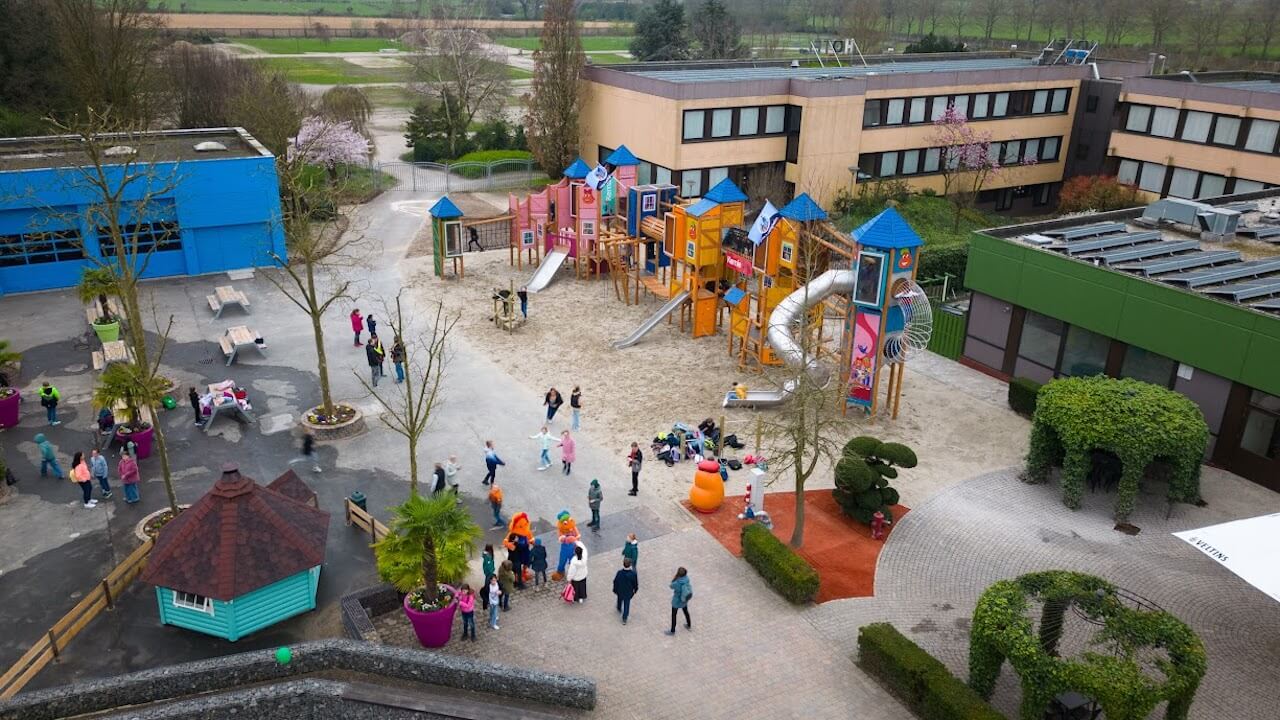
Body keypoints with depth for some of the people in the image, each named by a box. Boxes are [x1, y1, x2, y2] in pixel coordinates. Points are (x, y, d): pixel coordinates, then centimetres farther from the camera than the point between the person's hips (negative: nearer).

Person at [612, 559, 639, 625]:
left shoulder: (619, 573, -29)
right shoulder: (633, 573, -27)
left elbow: (615, 582, -13)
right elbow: (636, 583, -11)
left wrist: (615, 590, 5)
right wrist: (635, 590, 9)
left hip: (620, 591, 1)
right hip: (629, 592, -1)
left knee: (620, 600, 32)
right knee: (627, 604, 18)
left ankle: (619, 609, 60)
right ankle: (624, 619, 24)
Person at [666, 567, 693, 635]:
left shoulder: (677, 583, -38)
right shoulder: (686, 578, -23)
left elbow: (672, 586, -17)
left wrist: (676, 576, -21)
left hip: (677, 602, -5)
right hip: (684, 600, 5)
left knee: (673, 615, 18)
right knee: (686, 611, 30)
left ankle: (672, 631, 36)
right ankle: (689, 625, 53)